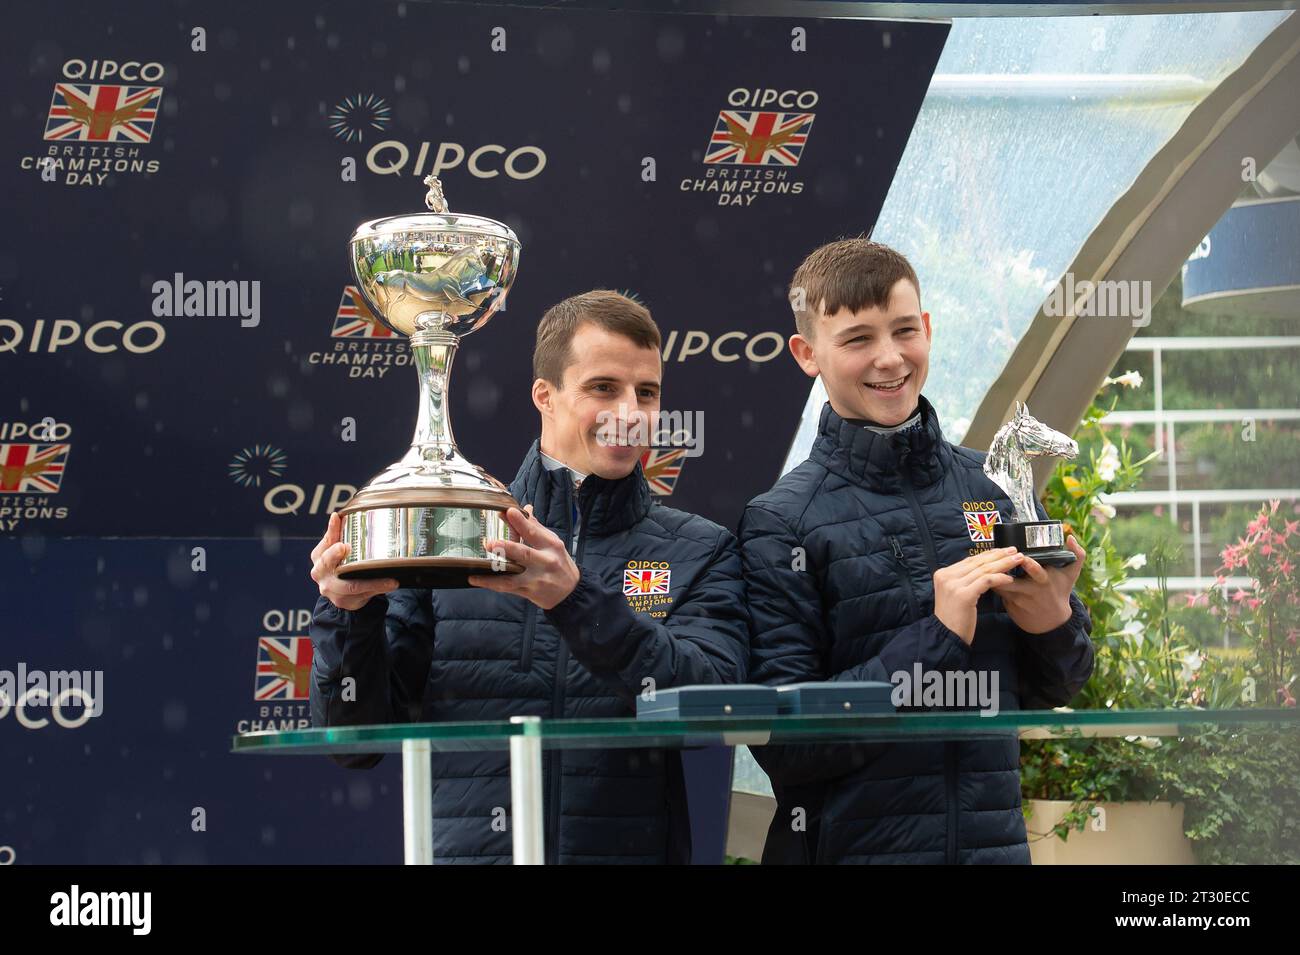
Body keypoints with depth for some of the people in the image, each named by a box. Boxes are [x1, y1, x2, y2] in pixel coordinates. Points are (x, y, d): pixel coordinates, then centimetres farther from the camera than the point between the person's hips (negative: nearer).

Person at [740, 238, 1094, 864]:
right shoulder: (780, 523, -10)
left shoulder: (997, 489, 2)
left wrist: (1055, 621, -10)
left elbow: (1050, 691, 10)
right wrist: (937, 640, -20)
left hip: (994, 841, 4)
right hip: (850, 846, -4)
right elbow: (783, 743, -15)